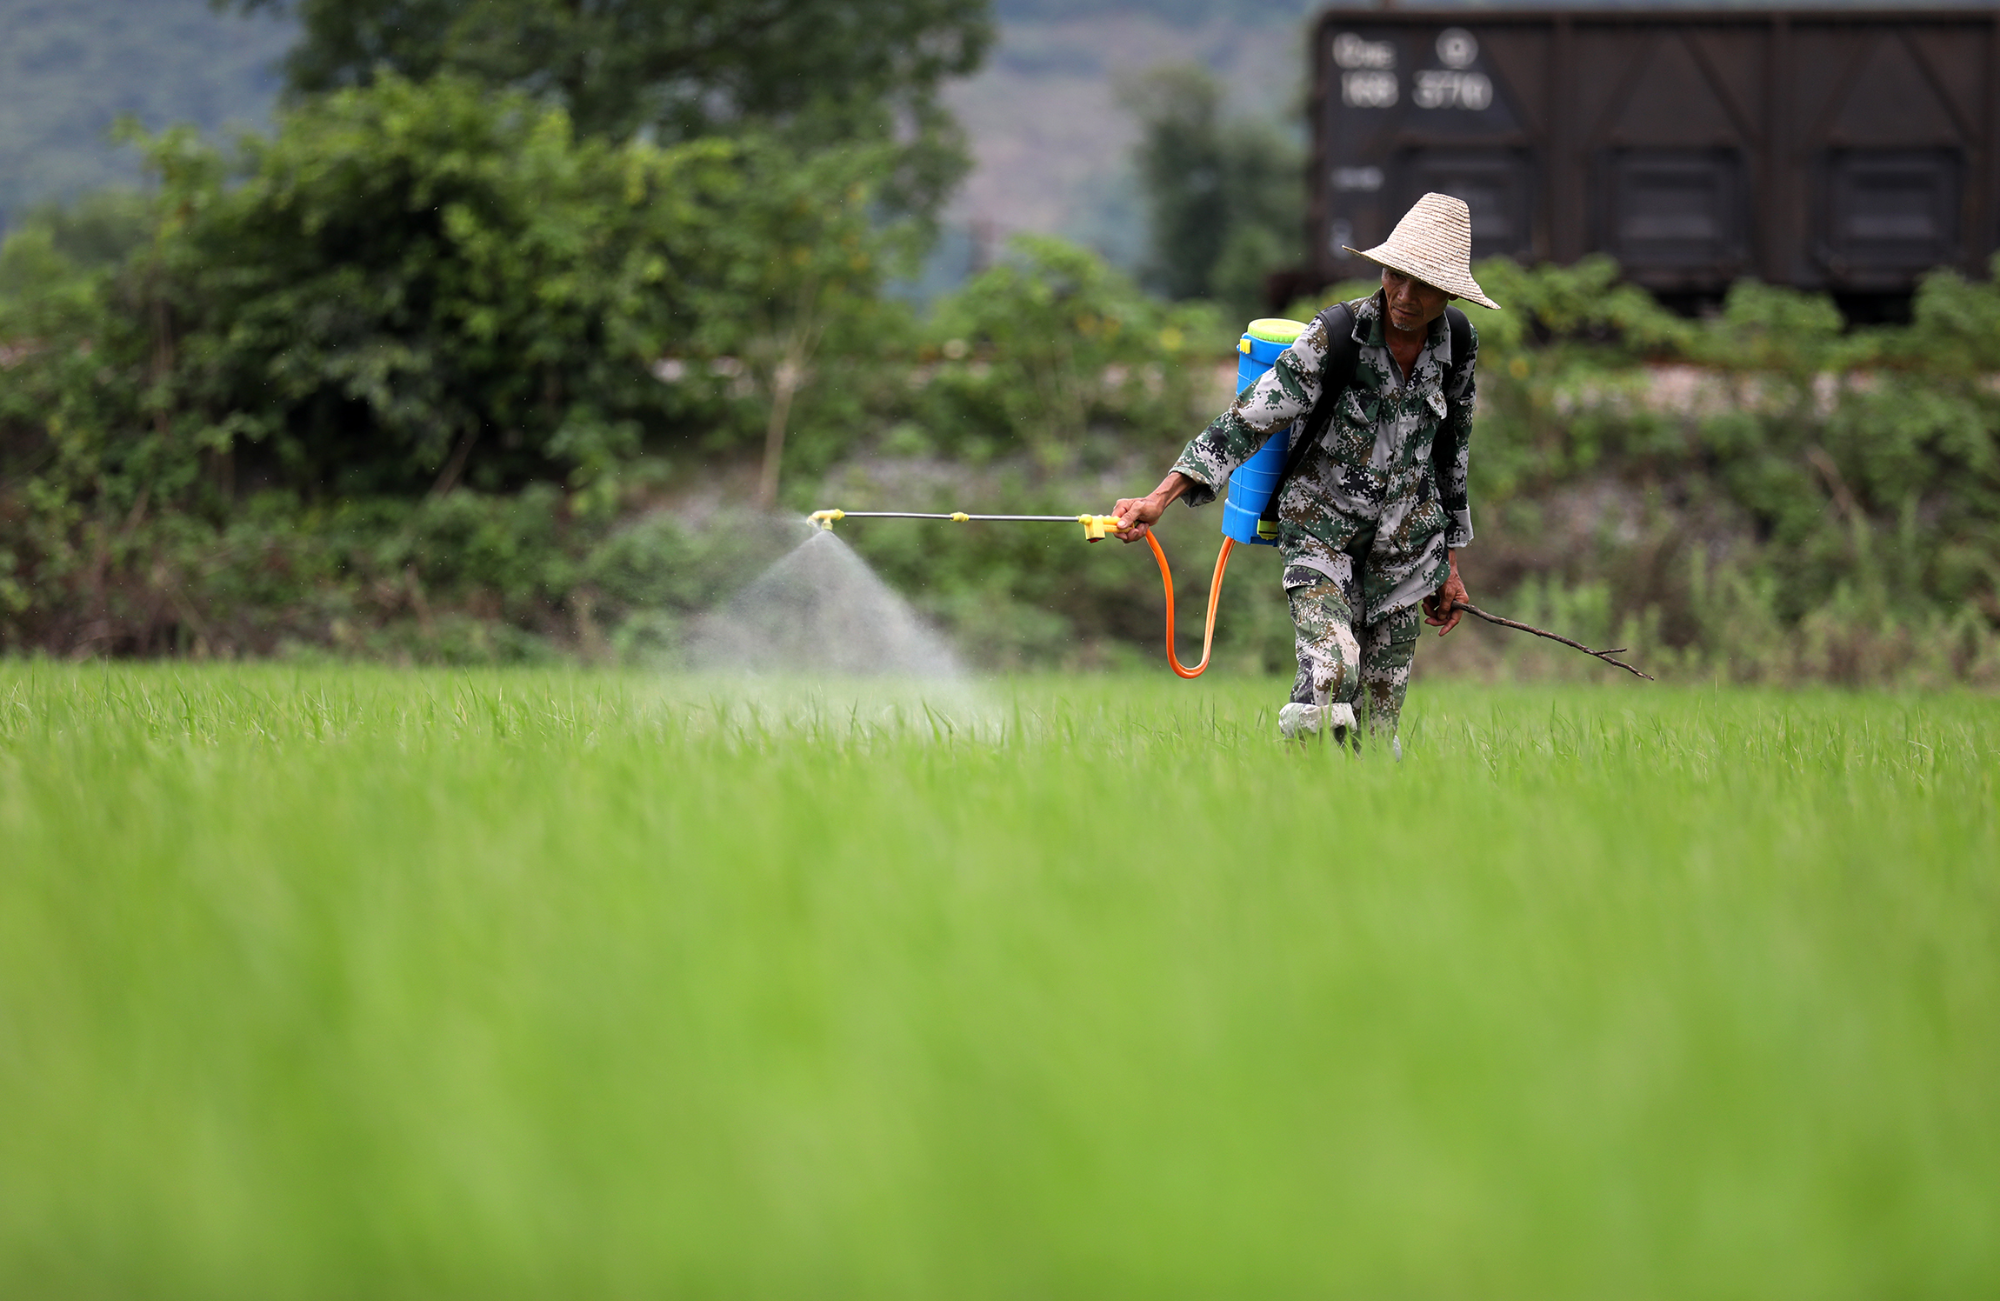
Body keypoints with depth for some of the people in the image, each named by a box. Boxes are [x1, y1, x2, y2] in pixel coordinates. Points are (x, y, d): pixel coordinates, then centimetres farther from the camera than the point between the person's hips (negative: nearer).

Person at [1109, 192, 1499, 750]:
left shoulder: (1458, 341, -5)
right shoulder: (1335, 335, -19)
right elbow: (1248, 420, -22)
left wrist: (1450, 563, 15)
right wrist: (1159, 499, -32)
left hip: (1406, 539, 4)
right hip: (1322, 530, -4)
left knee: (1379, 723, 3)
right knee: (1329, 680, -26)